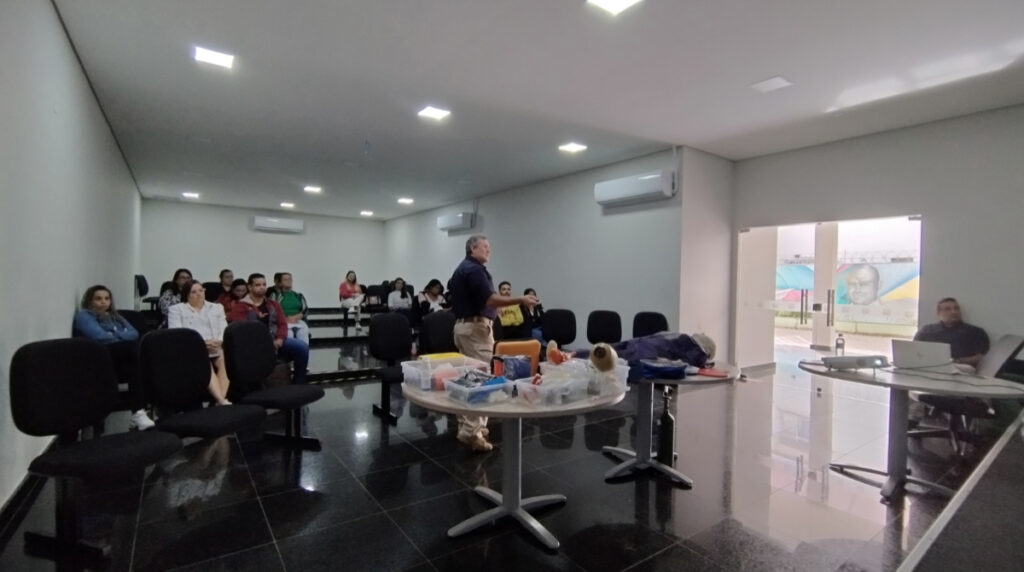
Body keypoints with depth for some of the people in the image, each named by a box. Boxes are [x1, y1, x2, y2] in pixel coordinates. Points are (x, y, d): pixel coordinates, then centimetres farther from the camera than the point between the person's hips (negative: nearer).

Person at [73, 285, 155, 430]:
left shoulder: (115, 317, 31)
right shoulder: (83, 315, 14)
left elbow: (134, 334, 11)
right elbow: (99, 337, -6)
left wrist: (115, 335, -4)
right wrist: (122, 338, 6)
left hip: (126, 356, 5)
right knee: (134, 346, -35)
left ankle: (138, 412, -44)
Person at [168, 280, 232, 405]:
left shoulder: (217, 307, 26)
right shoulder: (176, 309, 17)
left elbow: (225, 329, 13)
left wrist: (219, 341, -11)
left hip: (216, 348, 3)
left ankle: (221, 399, -43)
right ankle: (221, 400, -49)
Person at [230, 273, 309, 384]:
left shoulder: (273, 304, 21)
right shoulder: (240, 306, 8)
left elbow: (282, 324, 11)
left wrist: (280, 339, -8)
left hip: (274, 340, 5)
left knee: (302, 347, -20)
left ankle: (298, 383, -8)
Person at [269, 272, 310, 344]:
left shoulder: (298, 296, 20)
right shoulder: (275, 295, 11)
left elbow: (305, 309, 9)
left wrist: (296, 317, -9)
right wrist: (285, 319, -13)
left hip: (298, 321, 2)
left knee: (303, 332, -31)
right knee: (289, 334, -34)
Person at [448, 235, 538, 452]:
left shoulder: (461, 269, 18)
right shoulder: (475, 269, -15)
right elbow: (489, 299, -24)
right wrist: (521, 300, -25)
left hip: (462, 325, 11)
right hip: (475, 327, -11)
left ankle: (467, 425, 21)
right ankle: (471, 431, -4)